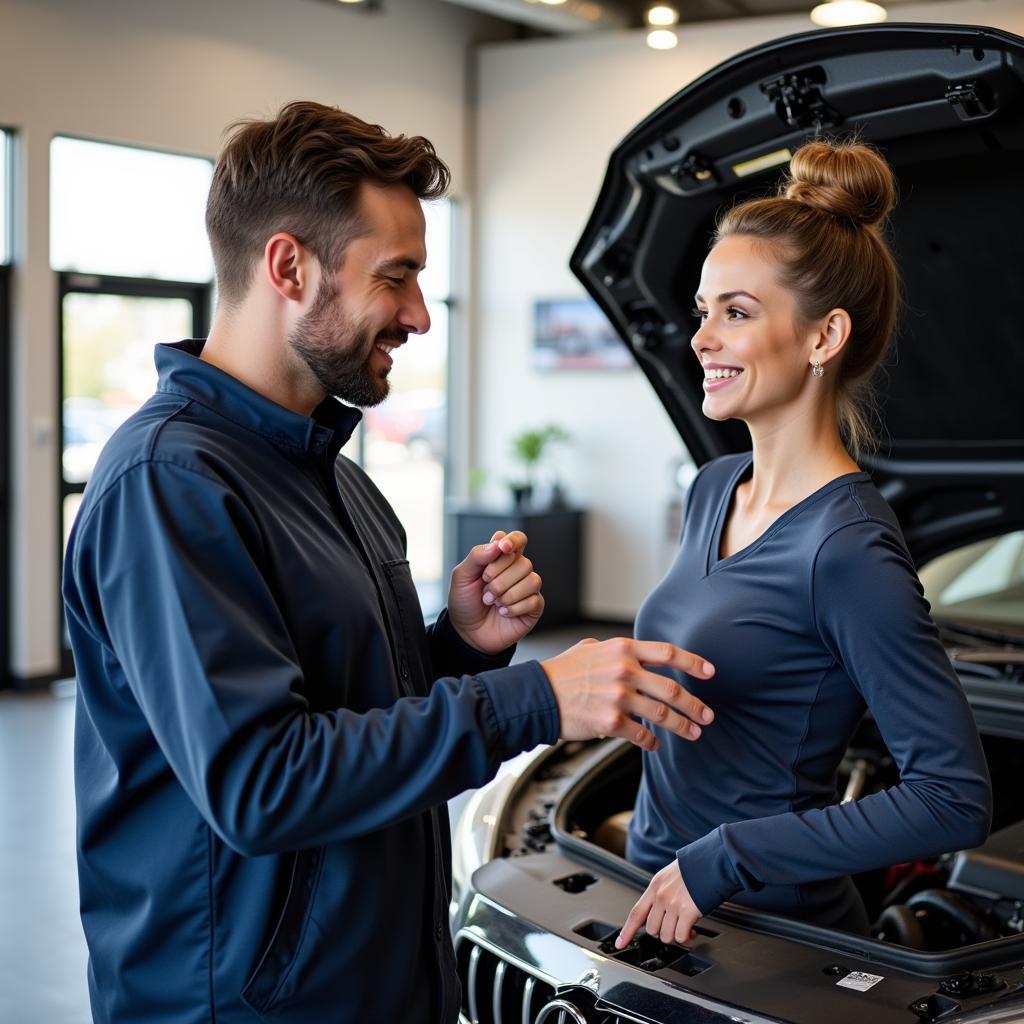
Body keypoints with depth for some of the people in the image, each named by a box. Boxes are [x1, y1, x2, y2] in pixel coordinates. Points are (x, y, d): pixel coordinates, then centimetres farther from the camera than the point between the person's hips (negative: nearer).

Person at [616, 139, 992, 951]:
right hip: (658, 897, 8)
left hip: (769, 933, -7)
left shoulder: (848, 549, -22)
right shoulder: (715, 489, 4)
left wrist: (722, 860, -23)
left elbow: (957, 799, -25)